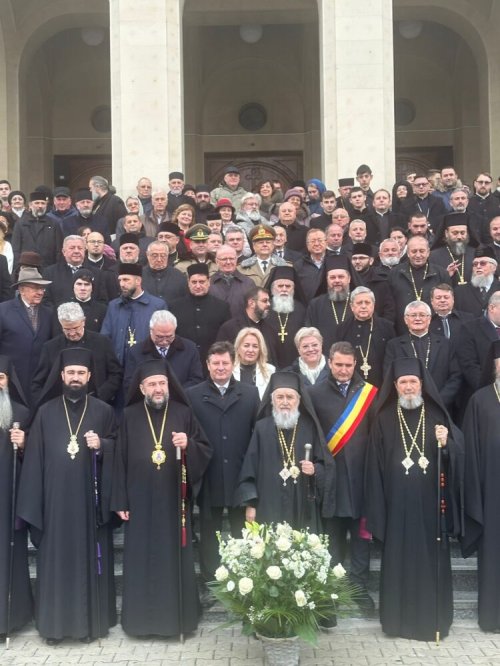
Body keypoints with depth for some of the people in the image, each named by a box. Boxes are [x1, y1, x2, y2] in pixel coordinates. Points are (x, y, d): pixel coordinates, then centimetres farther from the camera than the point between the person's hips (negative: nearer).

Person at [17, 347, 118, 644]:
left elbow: (119, 448, 8)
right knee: (56, 560, 5)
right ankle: (55, 623, 15)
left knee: (91, 558, 5)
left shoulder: (104, 411, 5)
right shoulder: (45, 413, 6)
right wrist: (33, 504, -2)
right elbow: (35, 459, 4)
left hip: (90, 499, 0)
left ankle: (92, 621, 15)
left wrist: (101, 445, -14)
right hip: (56, 499, 1)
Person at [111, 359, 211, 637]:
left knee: (175, 556, 5)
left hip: (174, 500, 0)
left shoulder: (183, 413, 2)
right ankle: (142, 617, 17)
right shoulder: (130, 416, 2)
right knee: (142, 559, 5)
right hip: (141, 501, 0)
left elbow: (206, 450, 4)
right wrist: (121, 501, -2)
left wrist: (188, 445, -18)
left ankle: (177, 616, 16)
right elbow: (121, 460, 2)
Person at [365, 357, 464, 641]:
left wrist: (446, 443, -21)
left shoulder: (437, 415, 4)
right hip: (398, 502, 0)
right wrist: (376, 508, -1)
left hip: (430, 501, 0)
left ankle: (434, 619, 15)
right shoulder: (384, 419, 4)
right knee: (399, 559, 4)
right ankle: (399, 619, 14)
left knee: (432, 558, 4)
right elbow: (376, 464, 3)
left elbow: (460, 453, 1)